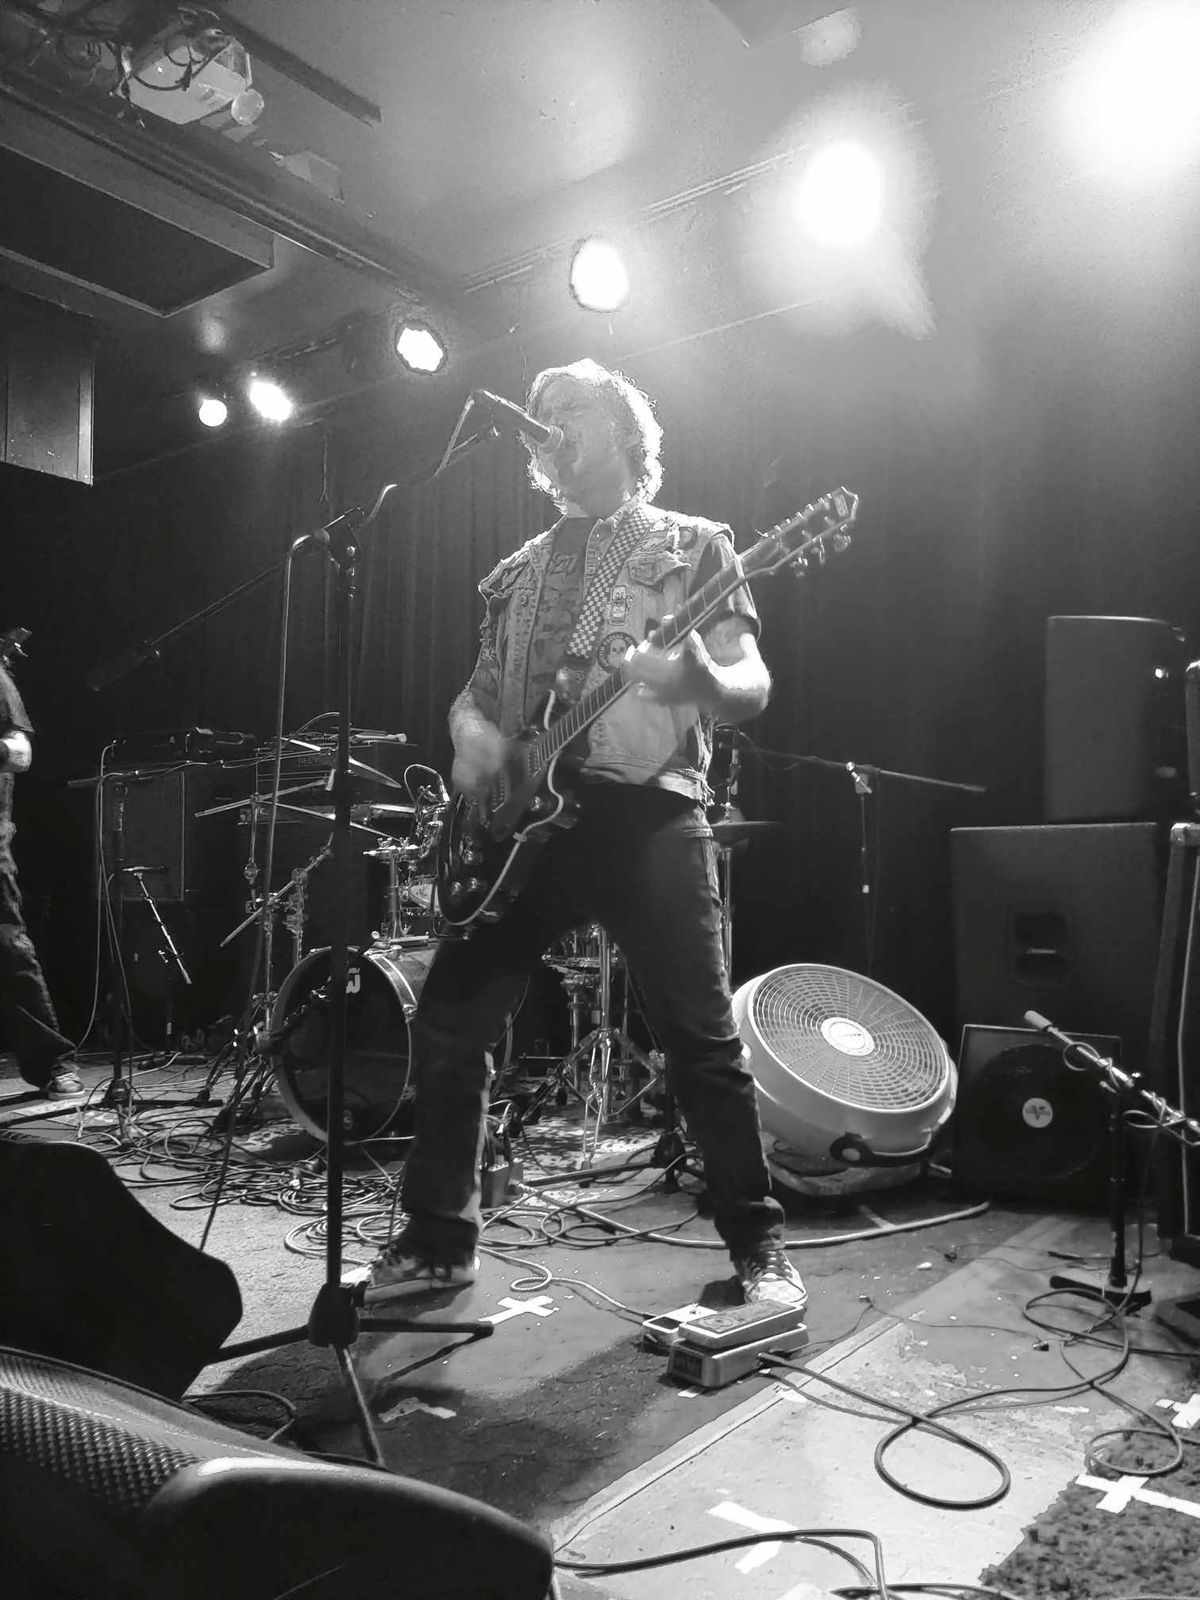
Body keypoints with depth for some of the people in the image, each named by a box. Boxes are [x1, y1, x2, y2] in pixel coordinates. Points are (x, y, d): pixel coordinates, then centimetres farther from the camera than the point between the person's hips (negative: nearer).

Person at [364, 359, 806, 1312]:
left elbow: (752, 687, -2)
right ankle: (438, 1240, 17)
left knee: (701, 1036, -3)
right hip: (527, 818, 5)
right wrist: (471, 732, -1)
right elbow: (477, 690, 23)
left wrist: (698, 679, -26)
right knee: (449, 1024, 1)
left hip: (649, 812, -4)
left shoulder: (692, 545, 7)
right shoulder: (523, 570, 22)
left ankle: (759, 1246, 15)